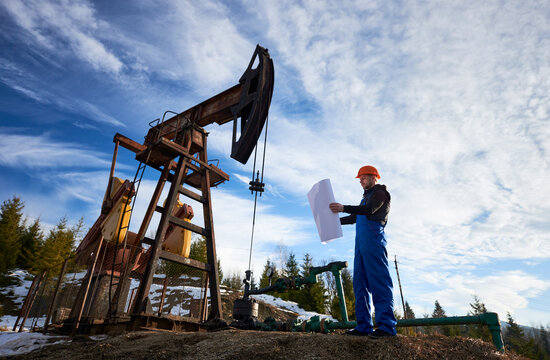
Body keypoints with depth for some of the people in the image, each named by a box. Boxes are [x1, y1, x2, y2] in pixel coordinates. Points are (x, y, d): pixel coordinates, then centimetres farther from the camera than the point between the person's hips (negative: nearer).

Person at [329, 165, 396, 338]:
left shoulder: (380, 193, 4)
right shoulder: (367, 197, 31)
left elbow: (369, 210, -14)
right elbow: (354, 217, 34)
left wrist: (344, 208, -22)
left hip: (373, 238, -9)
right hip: (361, 242, 9)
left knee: (378, 280, -13)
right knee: (360, 283, 3)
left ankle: (386, 326, -14)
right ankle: (363, 326, 3)